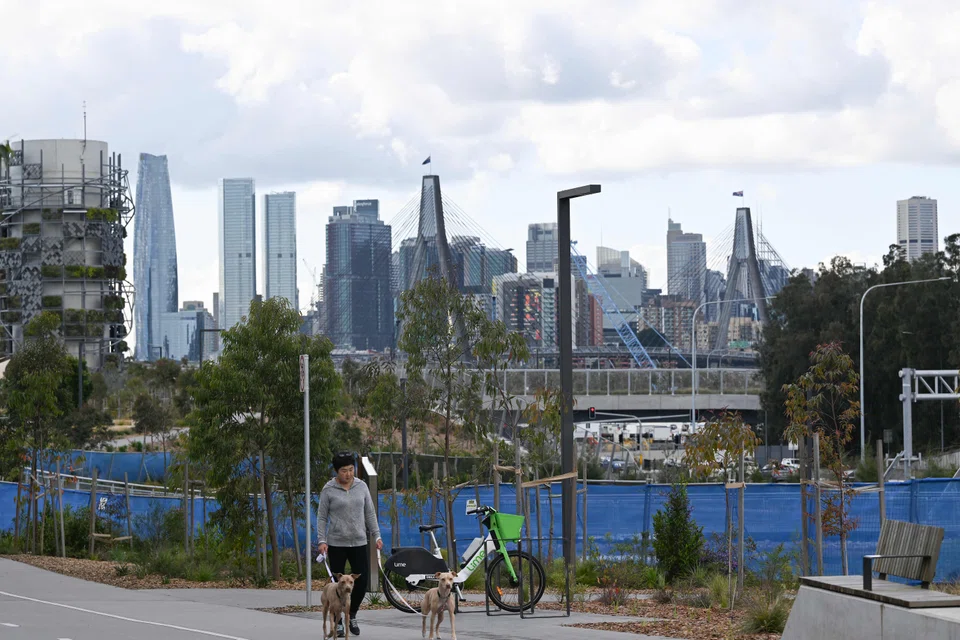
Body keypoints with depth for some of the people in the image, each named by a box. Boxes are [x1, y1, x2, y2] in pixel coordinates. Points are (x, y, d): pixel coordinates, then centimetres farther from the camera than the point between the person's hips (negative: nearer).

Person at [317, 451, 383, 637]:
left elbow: (370, 513, 10)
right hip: (336, 544, -3)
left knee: (362, 582, -1)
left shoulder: (361, 487, 6)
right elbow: (321, 517, -2)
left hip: (359, 543, 3)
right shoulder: (328, 490, -3)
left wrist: (377, 535, 3)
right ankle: (337, 623, 12)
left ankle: (351, 616, 22)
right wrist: (322, 541, -11)